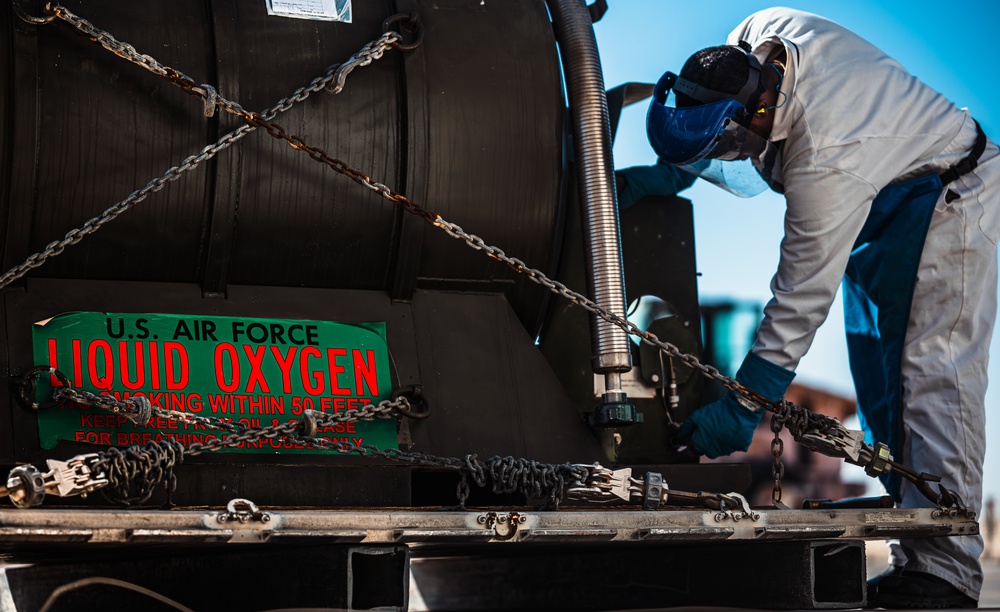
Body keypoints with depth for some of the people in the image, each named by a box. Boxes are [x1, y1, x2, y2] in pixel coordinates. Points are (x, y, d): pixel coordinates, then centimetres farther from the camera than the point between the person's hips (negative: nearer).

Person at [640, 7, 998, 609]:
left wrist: (743, 408, -29)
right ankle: (914, 557, 6)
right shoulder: (761, 34, -17)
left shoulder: (826, 165, -39)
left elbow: (802, 302, -33)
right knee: (882, 386, 5)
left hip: (945, 201, -9)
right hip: (881, 204, 10)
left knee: (932, 374, -18)